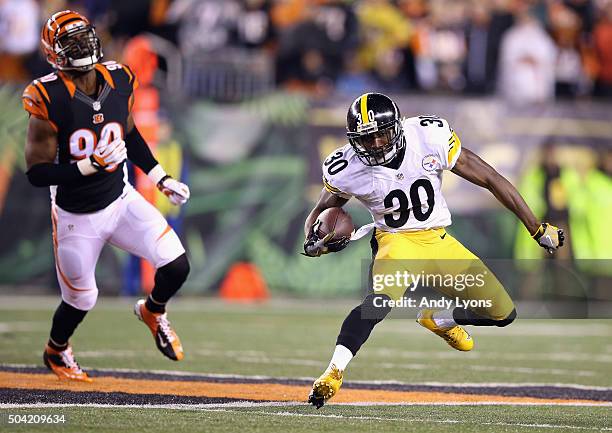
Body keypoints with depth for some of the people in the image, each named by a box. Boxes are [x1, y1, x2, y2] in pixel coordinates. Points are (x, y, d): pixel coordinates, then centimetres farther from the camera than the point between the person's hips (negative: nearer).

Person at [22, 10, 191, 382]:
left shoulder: (119, 82, -6)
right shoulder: (49, 101, -23)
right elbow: (37, 172, -21)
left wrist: (161, 178, 10)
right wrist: (92, 165, -31)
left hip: (121, 201, 4)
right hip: (77, 218, -4)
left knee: (176, 265, -10)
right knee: (81, 300, 10)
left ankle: (153, 312, 25)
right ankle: (56, 351, 44)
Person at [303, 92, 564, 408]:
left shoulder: (430, 137, -18)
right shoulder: (346, 170, -17)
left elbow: (490, 179, -10)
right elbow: (319, 212, 4)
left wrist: (537, 229, -6)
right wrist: (314, 242, -20)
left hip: (439, 241, 4)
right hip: (398, 242, -4)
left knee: (503, 314, 6)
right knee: (380, 301, -36)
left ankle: (438, 320, 33)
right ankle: (333, 373, -35)